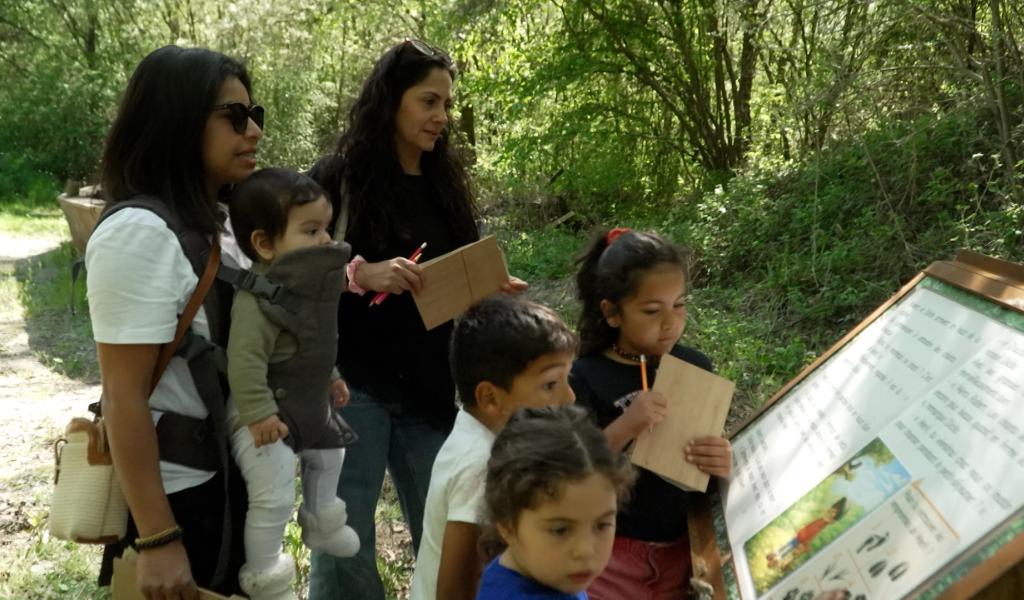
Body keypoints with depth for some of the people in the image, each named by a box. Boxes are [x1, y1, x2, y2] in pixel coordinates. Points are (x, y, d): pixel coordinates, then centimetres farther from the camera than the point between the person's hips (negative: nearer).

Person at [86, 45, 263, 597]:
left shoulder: (214, 226, 8)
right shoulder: (138, 232, -19)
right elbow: (124, 398, -21)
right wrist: (157, 541, -22)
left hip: (228, 484, 8)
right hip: (177, 495, -8)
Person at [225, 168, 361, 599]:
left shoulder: (311, 281, 1)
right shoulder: (258, 298, -31)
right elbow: (245, 361, -33)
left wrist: (329, 378, 23)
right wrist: (258, 414, -32)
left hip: (308, 405, 10)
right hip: (267, 416, -10)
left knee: (328, 455, 30)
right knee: (275, 497, -9)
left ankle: (321, 522, 54)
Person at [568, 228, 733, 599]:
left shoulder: (695, 367, -2)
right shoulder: (586, 378, -14)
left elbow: (718, 445, 7)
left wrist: (724, 463, -16)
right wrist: (622, 429, -30)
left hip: (684, 544, 4)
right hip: (613, 550, -4)